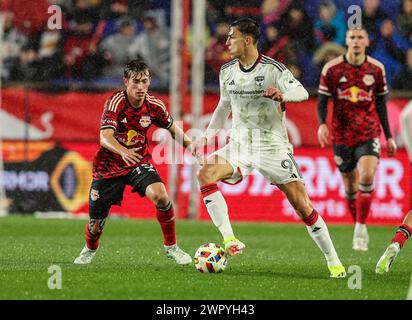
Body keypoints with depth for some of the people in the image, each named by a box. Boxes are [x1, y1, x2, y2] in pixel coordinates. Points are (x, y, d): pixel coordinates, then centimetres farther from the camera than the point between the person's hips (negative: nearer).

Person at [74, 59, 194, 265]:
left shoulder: (154, 106, -8)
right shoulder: (116, 103, -22)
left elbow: (172, 128, 12)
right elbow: (105, 137, -34)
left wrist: (189, 143, -6)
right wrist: (123, 152, -54)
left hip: (139, 163, 2)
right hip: (109, 165, -2)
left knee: (160, 196, -27)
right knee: (96, 223, 4)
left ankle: (171, 248, -10)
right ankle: (90, 249, 42)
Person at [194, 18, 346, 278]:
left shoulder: (273, 69, -11)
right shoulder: (227, 71, 7)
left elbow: (302, 93, -22)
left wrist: (283, 94, -43)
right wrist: (206, 137, 16)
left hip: (273, 147, -4)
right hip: (240, 147, 4)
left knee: (303, 206, -7)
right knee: (206, 173, -24)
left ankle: (334, 261, 7)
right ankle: (229, 240, -25)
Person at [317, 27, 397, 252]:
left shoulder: (376, 69, 1)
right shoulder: (331, 69, -3)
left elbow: (381, 104, 11)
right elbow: (322, 102, 1)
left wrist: (389, 137, 12)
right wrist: (322, 124, -19)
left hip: (369, 133, 0)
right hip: (342, 135, 0)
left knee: (367, 176, -22)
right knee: (351, 185, 6)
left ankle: (361, 227, -12)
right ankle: (360, 230, 24)